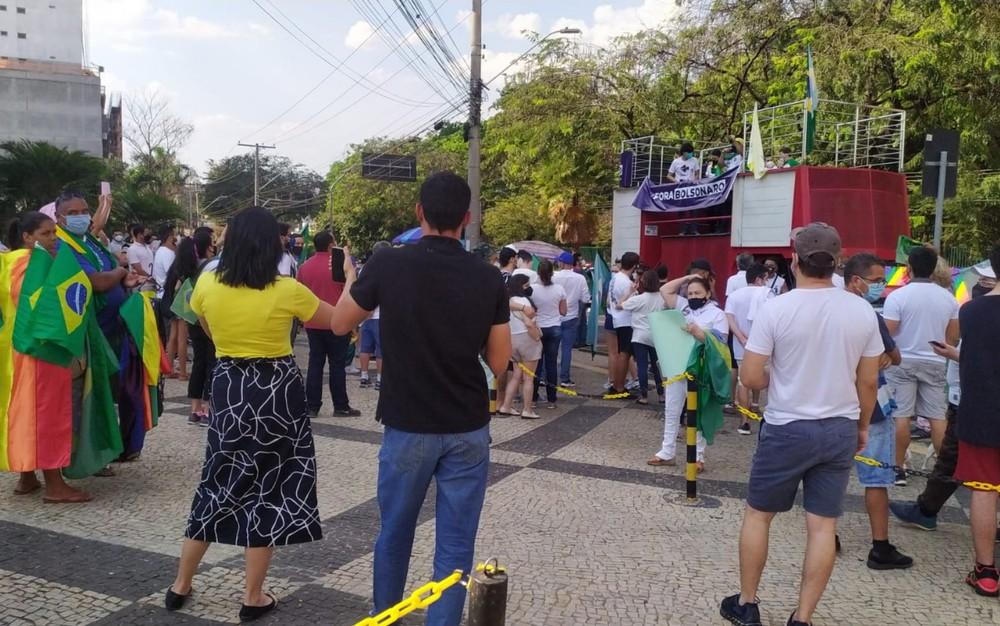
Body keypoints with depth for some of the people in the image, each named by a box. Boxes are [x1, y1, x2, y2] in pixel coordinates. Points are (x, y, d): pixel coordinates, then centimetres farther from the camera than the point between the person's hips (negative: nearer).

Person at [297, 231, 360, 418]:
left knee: (315, 364, 8)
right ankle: (341, 406, 7)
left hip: (312, 324, 4)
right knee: (337, 365, 2)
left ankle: (312, 406, 9)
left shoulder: (304, 267, 3)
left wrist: (304, 318, 23)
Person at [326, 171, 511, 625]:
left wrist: (356, 279, 21)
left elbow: (339, 324, 6)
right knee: (455, 545, 8)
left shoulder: (388, 266, -10)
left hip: (408, 427, 0)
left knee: (394, 534, 19)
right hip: (468, 430, 0)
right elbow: (499, 362, 0)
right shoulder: (488, 278, -7)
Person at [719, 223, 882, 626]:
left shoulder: (776, 309, -15)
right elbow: (868, 382, 3)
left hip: (787, 429, -3)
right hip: (840, 430, 3)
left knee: (757, 514, 14)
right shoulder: (862, 311, -4)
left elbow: (750, 377, -14)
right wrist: (862, 426, 18)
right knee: (823, 526, 9)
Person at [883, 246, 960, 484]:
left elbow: (886, 334, -13)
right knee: (938, 417, 7)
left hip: (903, 362, -3)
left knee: (901, 416, 1)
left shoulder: (897, 296, -12)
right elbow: (953, 337, 9)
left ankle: (898, 468, 5)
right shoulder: (948, 298, 3)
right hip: (935, 363, 4)